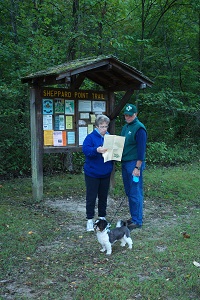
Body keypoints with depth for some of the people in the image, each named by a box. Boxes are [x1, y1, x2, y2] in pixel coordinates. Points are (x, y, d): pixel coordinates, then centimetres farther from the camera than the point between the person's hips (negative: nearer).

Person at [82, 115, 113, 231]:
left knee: (103, 197, 13)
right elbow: (85, 149, -22)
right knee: (91, 197, 1)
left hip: (106, 173, 5)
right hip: (92, 173, -4)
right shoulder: (90, 137, -7)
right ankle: (90, 220, 11)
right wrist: (97, 150, -38)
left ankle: (102, 218, 27)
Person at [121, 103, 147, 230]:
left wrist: (137, 167, -19)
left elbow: (141, 149, -16)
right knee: (129, 192, 14)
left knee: (135, 194, -5)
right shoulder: (125, 127, 15)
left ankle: (137, 221, 3)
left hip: (134, 164, -9)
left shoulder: (139, 128, -12)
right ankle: (135, 217, 25)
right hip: (125, 163, 9)